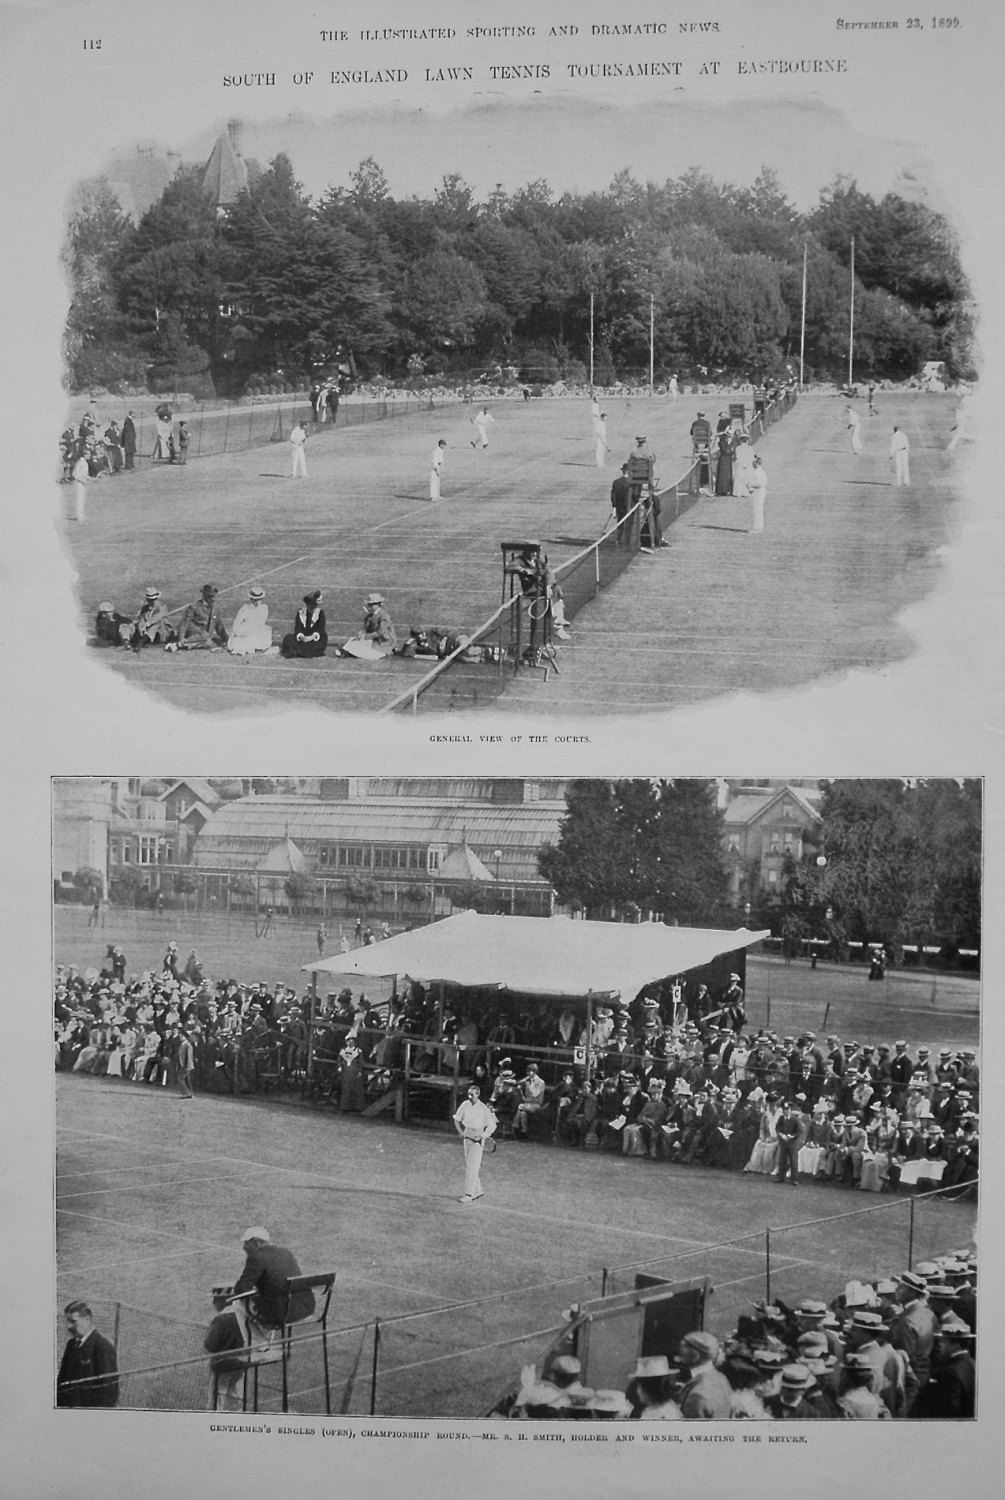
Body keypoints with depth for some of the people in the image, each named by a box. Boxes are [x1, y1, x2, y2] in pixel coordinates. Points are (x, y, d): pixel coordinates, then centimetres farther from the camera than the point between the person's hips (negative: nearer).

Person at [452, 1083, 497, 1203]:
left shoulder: (484, 1109, -13)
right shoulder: (465, 1105, -1)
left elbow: (492, 1126, -7)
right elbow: (457, 1119, 12)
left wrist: (483, 1136, -20)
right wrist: (460, 1132, 1)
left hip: (477, 1139, -6)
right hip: (467, 1137, 6)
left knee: (472, 1166, -10)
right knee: (468, 1165, 12)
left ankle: (469, 1194, -9)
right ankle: (479, 1190, 27)